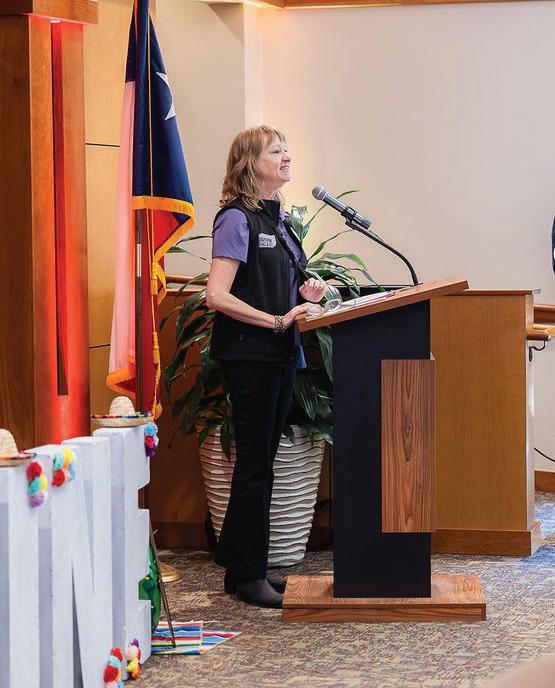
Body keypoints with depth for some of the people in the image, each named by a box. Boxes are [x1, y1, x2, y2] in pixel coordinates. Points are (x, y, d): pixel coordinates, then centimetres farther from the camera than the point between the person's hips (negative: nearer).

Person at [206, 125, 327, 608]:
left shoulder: (278, 218, 13)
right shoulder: (237, 219, -12)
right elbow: (217, 296, -18)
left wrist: (303, 291, 5)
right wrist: (276, 320, -21)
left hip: (281, 353, 8)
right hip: (249, 355, -8)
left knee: (260, 462, 12)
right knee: (255, 464, -3)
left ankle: (240, 568, 21)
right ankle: (249, 576, 5)